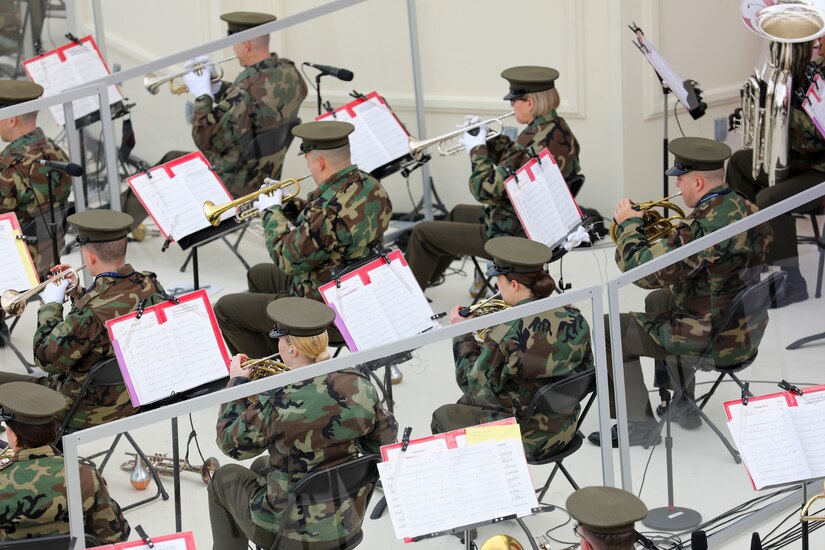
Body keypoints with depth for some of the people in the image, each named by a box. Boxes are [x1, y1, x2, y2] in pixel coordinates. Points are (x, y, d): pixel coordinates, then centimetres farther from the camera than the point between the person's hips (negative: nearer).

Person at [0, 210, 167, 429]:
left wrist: (51, 306, -11)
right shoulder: (150, 285, -10)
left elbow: (46, 358, -22)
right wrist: (79, 293, 8)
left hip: (93, 410, -8)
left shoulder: (90, 310, -34)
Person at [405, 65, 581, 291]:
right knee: (458, 213, 34)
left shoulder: (532, 143, -32)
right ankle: (424, 280, 52)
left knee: (422, 233, 5)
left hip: (514, 237, -10)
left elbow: (486, 190, -27)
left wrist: (478, 151, -12)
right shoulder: (560, 130, -2)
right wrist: (488, 141, 3)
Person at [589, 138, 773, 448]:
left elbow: (642, 271, -27)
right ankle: (682, 406, 40)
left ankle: (639, 424, 9)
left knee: (612, 329, 2)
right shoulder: (746, 209, 0)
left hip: (715, 340, -9)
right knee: (658, 301, 34)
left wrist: (628, 224, -11)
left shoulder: (704, 226, -30)